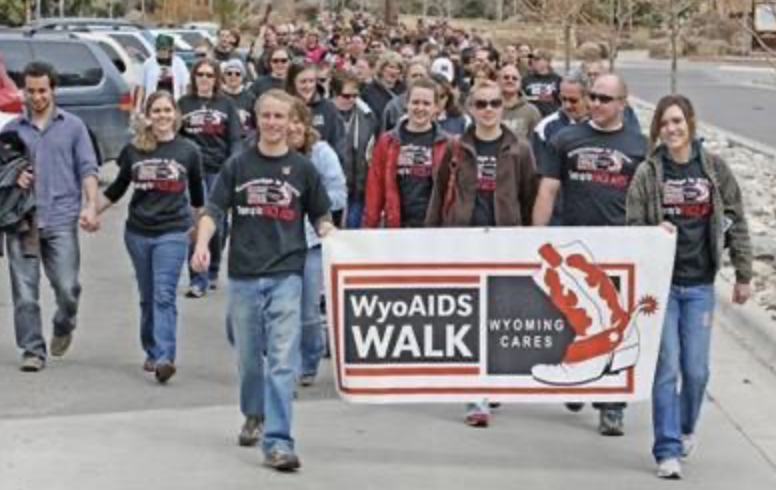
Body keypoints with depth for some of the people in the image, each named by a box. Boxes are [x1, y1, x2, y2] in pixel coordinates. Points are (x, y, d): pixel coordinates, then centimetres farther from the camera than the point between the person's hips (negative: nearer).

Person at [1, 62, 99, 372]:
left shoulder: (73, 126, 8)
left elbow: (87, 169, 4)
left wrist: (90, 205, -11)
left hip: (61, 220, -1)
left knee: (67, 288, -6)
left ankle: (63, 327, 24)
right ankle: (32, 350, 9)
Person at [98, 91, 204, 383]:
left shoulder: (188, 151, 1)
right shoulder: (134, 150, 3)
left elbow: (197, 193, 14)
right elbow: (117, 189, 14)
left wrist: (199, 225, 23)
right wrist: (92, 211, 8)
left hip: (173, 233, -2)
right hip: (138, 233, 3)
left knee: (164, 296, -13)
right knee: (148, 297, 11)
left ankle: (164, 359, -19)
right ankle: (152, 353, 23)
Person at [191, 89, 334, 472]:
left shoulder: (303, 169, 4)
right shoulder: (237, 166, 5)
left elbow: (321, 217, 11)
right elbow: (213, 211, 1)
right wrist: (202, 244, -16)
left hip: (286, 275, -2)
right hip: (243, 274, 2)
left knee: (283, 360, -10)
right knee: (248, 356, 14)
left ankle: (277, 441, -11)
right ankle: (254, 415, 39)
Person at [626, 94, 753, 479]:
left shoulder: (714, 168, 1)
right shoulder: (648, 173, -2)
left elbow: (736, 221, 6)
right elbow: (633, 227, 0)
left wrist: (743, 275, 6)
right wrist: (656, 232, -22)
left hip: (699, 284, 1)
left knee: (696, 368, 4)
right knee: (667, 367, -3)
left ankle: (686, 428, 32)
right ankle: (668, 450, 4)